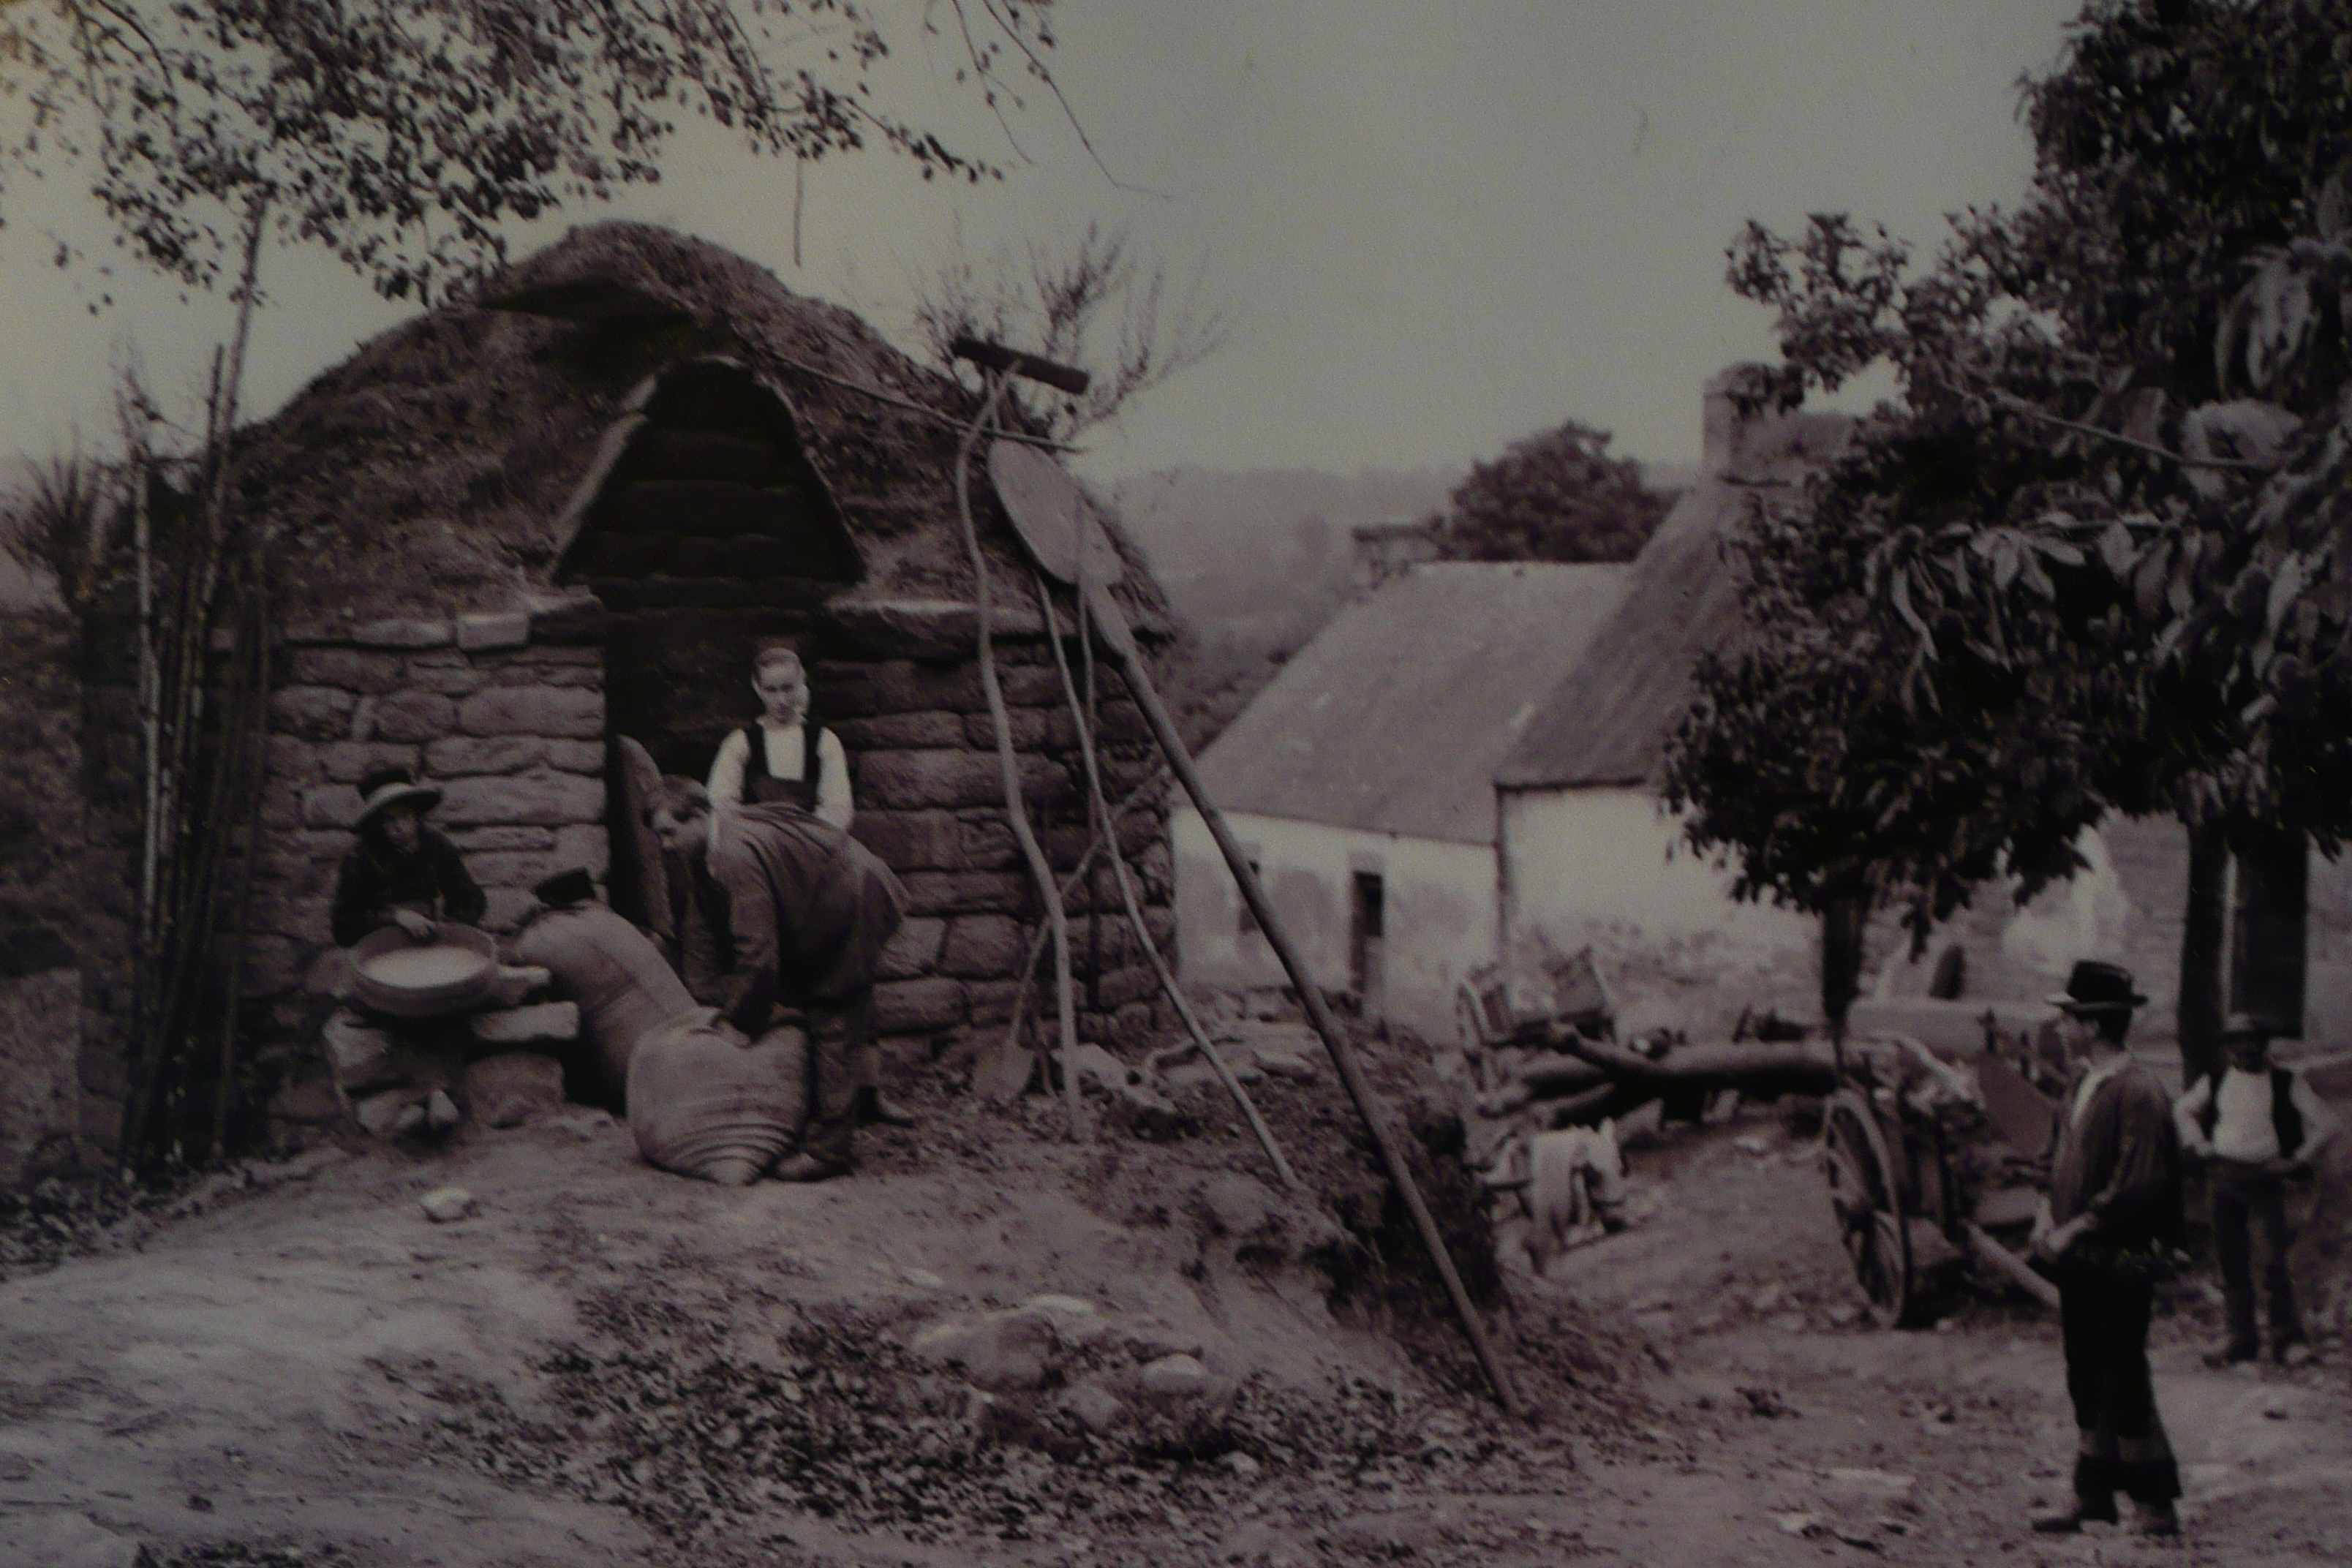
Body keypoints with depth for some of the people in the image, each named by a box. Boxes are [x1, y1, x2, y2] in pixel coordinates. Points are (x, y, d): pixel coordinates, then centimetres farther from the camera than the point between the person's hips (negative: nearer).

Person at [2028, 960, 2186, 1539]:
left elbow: (2138, 1186, -21)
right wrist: (2049, 1214, 5)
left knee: (2122, 1381, -3)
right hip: (2079, 1259, 9)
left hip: (2119, 1262, -9)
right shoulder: (2081, 1083, 11)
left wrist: (2075, 1229, -18)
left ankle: (2154, 1504, 7)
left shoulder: (2139, 1093, -17)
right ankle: (2094, 1496, 22)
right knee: (2086, 1380, 13)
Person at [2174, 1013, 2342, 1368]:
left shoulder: (2286, 1083, 1)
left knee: (2274, 1261, -11)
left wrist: (2297, 1160, -3)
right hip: (2223, 1178, 3)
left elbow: (2328, 1123, 2)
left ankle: (2288, 1339, -1)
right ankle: (2241, 1337, 13)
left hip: (2265, 1178, -3)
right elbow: (2182, 1111, 25)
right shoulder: (2215, 1082, 9)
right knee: (2232, 1261, 5)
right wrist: (2201, 1148, 12)